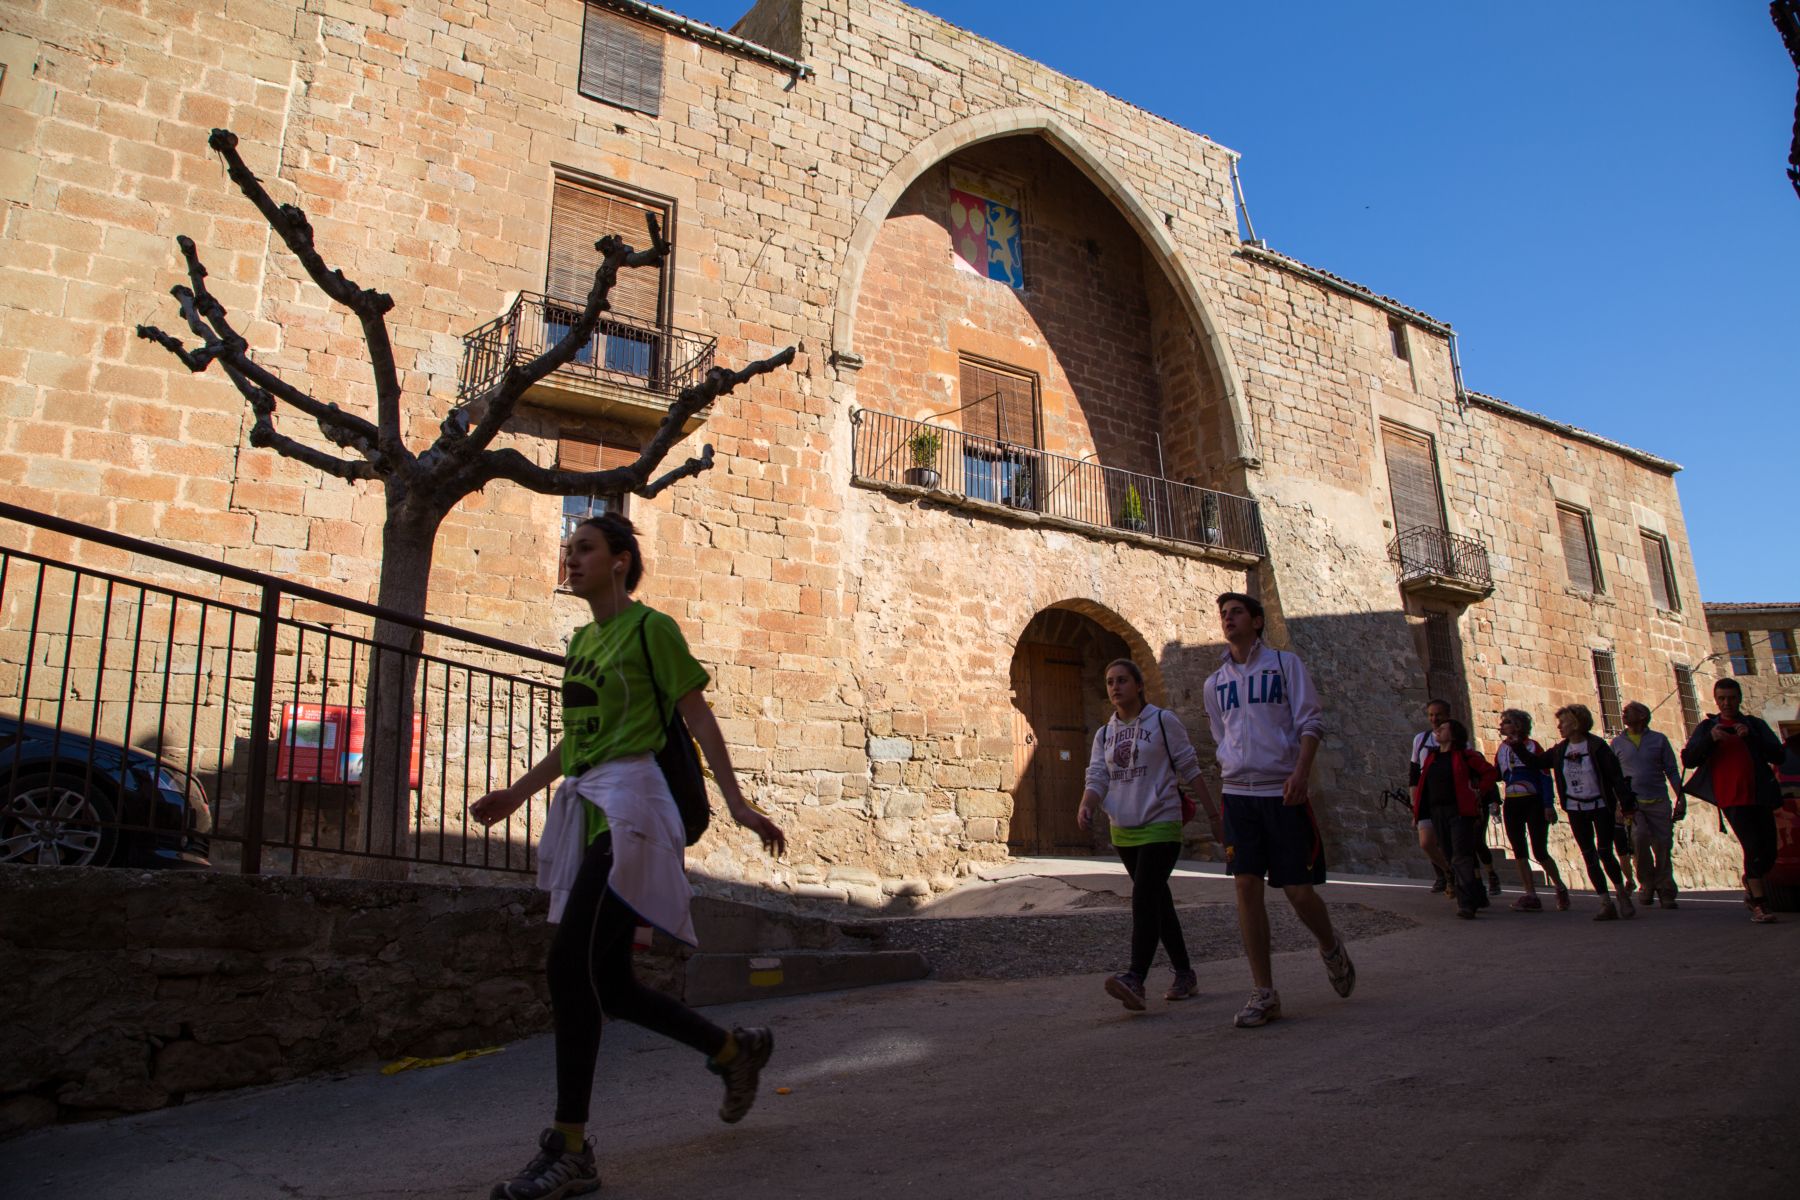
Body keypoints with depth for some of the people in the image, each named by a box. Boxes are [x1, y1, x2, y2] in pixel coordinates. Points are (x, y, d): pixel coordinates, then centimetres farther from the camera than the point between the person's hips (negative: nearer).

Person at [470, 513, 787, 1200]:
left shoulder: (650, 628, -3)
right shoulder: (581, 640, 20)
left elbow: (699, 717, -5)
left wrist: (737, 803, -10)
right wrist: (517, 794, 24)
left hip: (628, 802, -9)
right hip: (585, 808, 9)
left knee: (571, 964, -15)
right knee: (608, 983, 8)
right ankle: (736, 1050, 27)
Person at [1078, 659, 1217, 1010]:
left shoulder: (1163, 721, -3)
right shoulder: (1104, 734, 11)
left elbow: (1189, 769, 0)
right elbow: (1097, 777, 5)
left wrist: (1213, 814, -1)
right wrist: (1085, 806, -16)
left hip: (1160, 824, -6)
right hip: (1123, 829, 6)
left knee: (1144, 898, -20)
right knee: (1158, 902, 13)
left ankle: (1135, 980, -28)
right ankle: (1184, 975, 25)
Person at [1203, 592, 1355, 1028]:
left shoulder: (1285, 664, 2)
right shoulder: (1215, 683, 14)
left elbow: (1310, 722, -4)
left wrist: (1301, 771, -18)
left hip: (1284, 791, -3)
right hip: (1238, 794, 4)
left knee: (1299, 890, -3)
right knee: (1246, 886, -5)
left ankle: (1330, 947, 31)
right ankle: (1264, 994, 2)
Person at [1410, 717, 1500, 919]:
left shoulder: (1464, 755, -2)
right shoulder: (1431, 756, 15)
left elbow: (1491, 772, 2)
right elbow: (1424, 782, 23)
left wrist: (1478, 791, -3)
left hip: (1459, 811, -7)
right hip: (1437, 812, 7)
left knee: (1461, 857, -15)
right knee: (1450, 858, 10)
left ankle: (1466, 903, -20)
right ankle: (1478, 897, 21)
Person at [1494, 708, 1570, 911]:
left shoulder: (1532, 746, -4)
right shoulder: (1502, 749, 11)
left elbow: (1545, 776, -8)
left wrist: (1549, 805, -15)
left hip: (1534, 802, -5)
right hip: (1511, 804, 5)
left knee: (1539, 851, -5)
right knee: (1519, 852, 0)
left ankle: (1560, 888, 17)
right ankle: (1531, 896, 4)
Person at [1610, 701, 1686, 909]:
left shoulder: (1659, 740, 8)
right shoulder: (1617, 742, 11)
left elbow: (1672, 770, 7)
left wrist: (1681, 797, -2)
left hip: (1658, 801, 1)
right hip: (1631, 802, 0)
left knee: (1663, 846, -2)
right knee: (1639, 836, -23)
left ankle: (1665, 892, 13)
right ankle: (1646, 883, -4)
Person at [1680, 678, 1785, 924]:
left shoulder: (1755, 725, 13)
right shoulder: (1707, 727, 9)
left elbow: (1779, 755, 1)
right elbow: (1688, 760, -2)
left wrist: (1751, 737, -14)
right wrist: (1710, 739, -17)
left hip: (1760, 797, 3)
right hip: (1732, 799, -3)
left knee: (1768, 853, 8)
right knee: (1754, 847, -14)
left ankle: (1750, 885, 35)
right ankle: (1758, 903, -7)